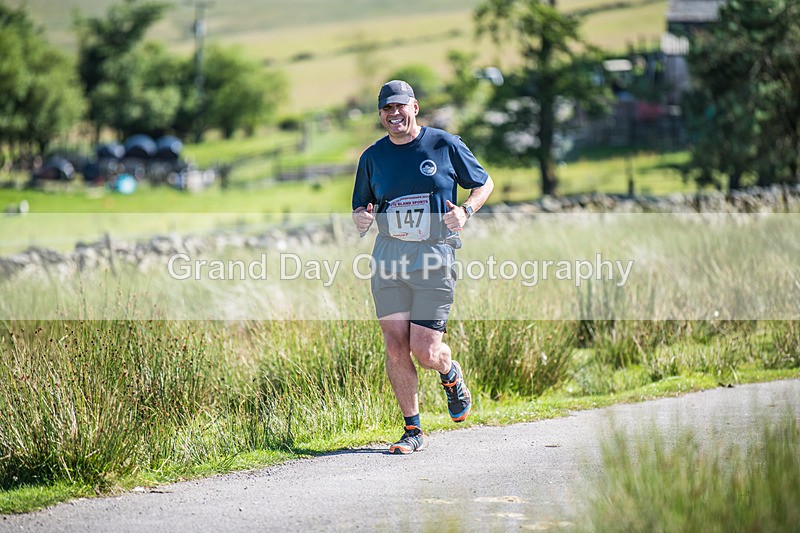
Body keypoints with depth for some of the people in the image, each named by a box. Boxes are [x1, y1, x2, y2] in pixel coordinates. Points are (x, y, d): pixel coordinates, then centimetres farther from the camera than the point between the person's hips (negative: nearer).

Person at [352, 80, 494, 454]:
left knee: (424, 352, -9)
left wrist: (466, 211, -7)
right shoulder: (372, 157, 10)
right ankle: (412, 430, 10)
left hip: (435, 257, -3)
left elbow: (484, 183, 12)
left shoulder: (445, 145, 2)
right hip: (389, 257, 3)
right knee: (395, 348, -2)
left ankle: (451, 375, 27)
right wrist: (361, 218, -6)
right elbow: (362, 207, 19)